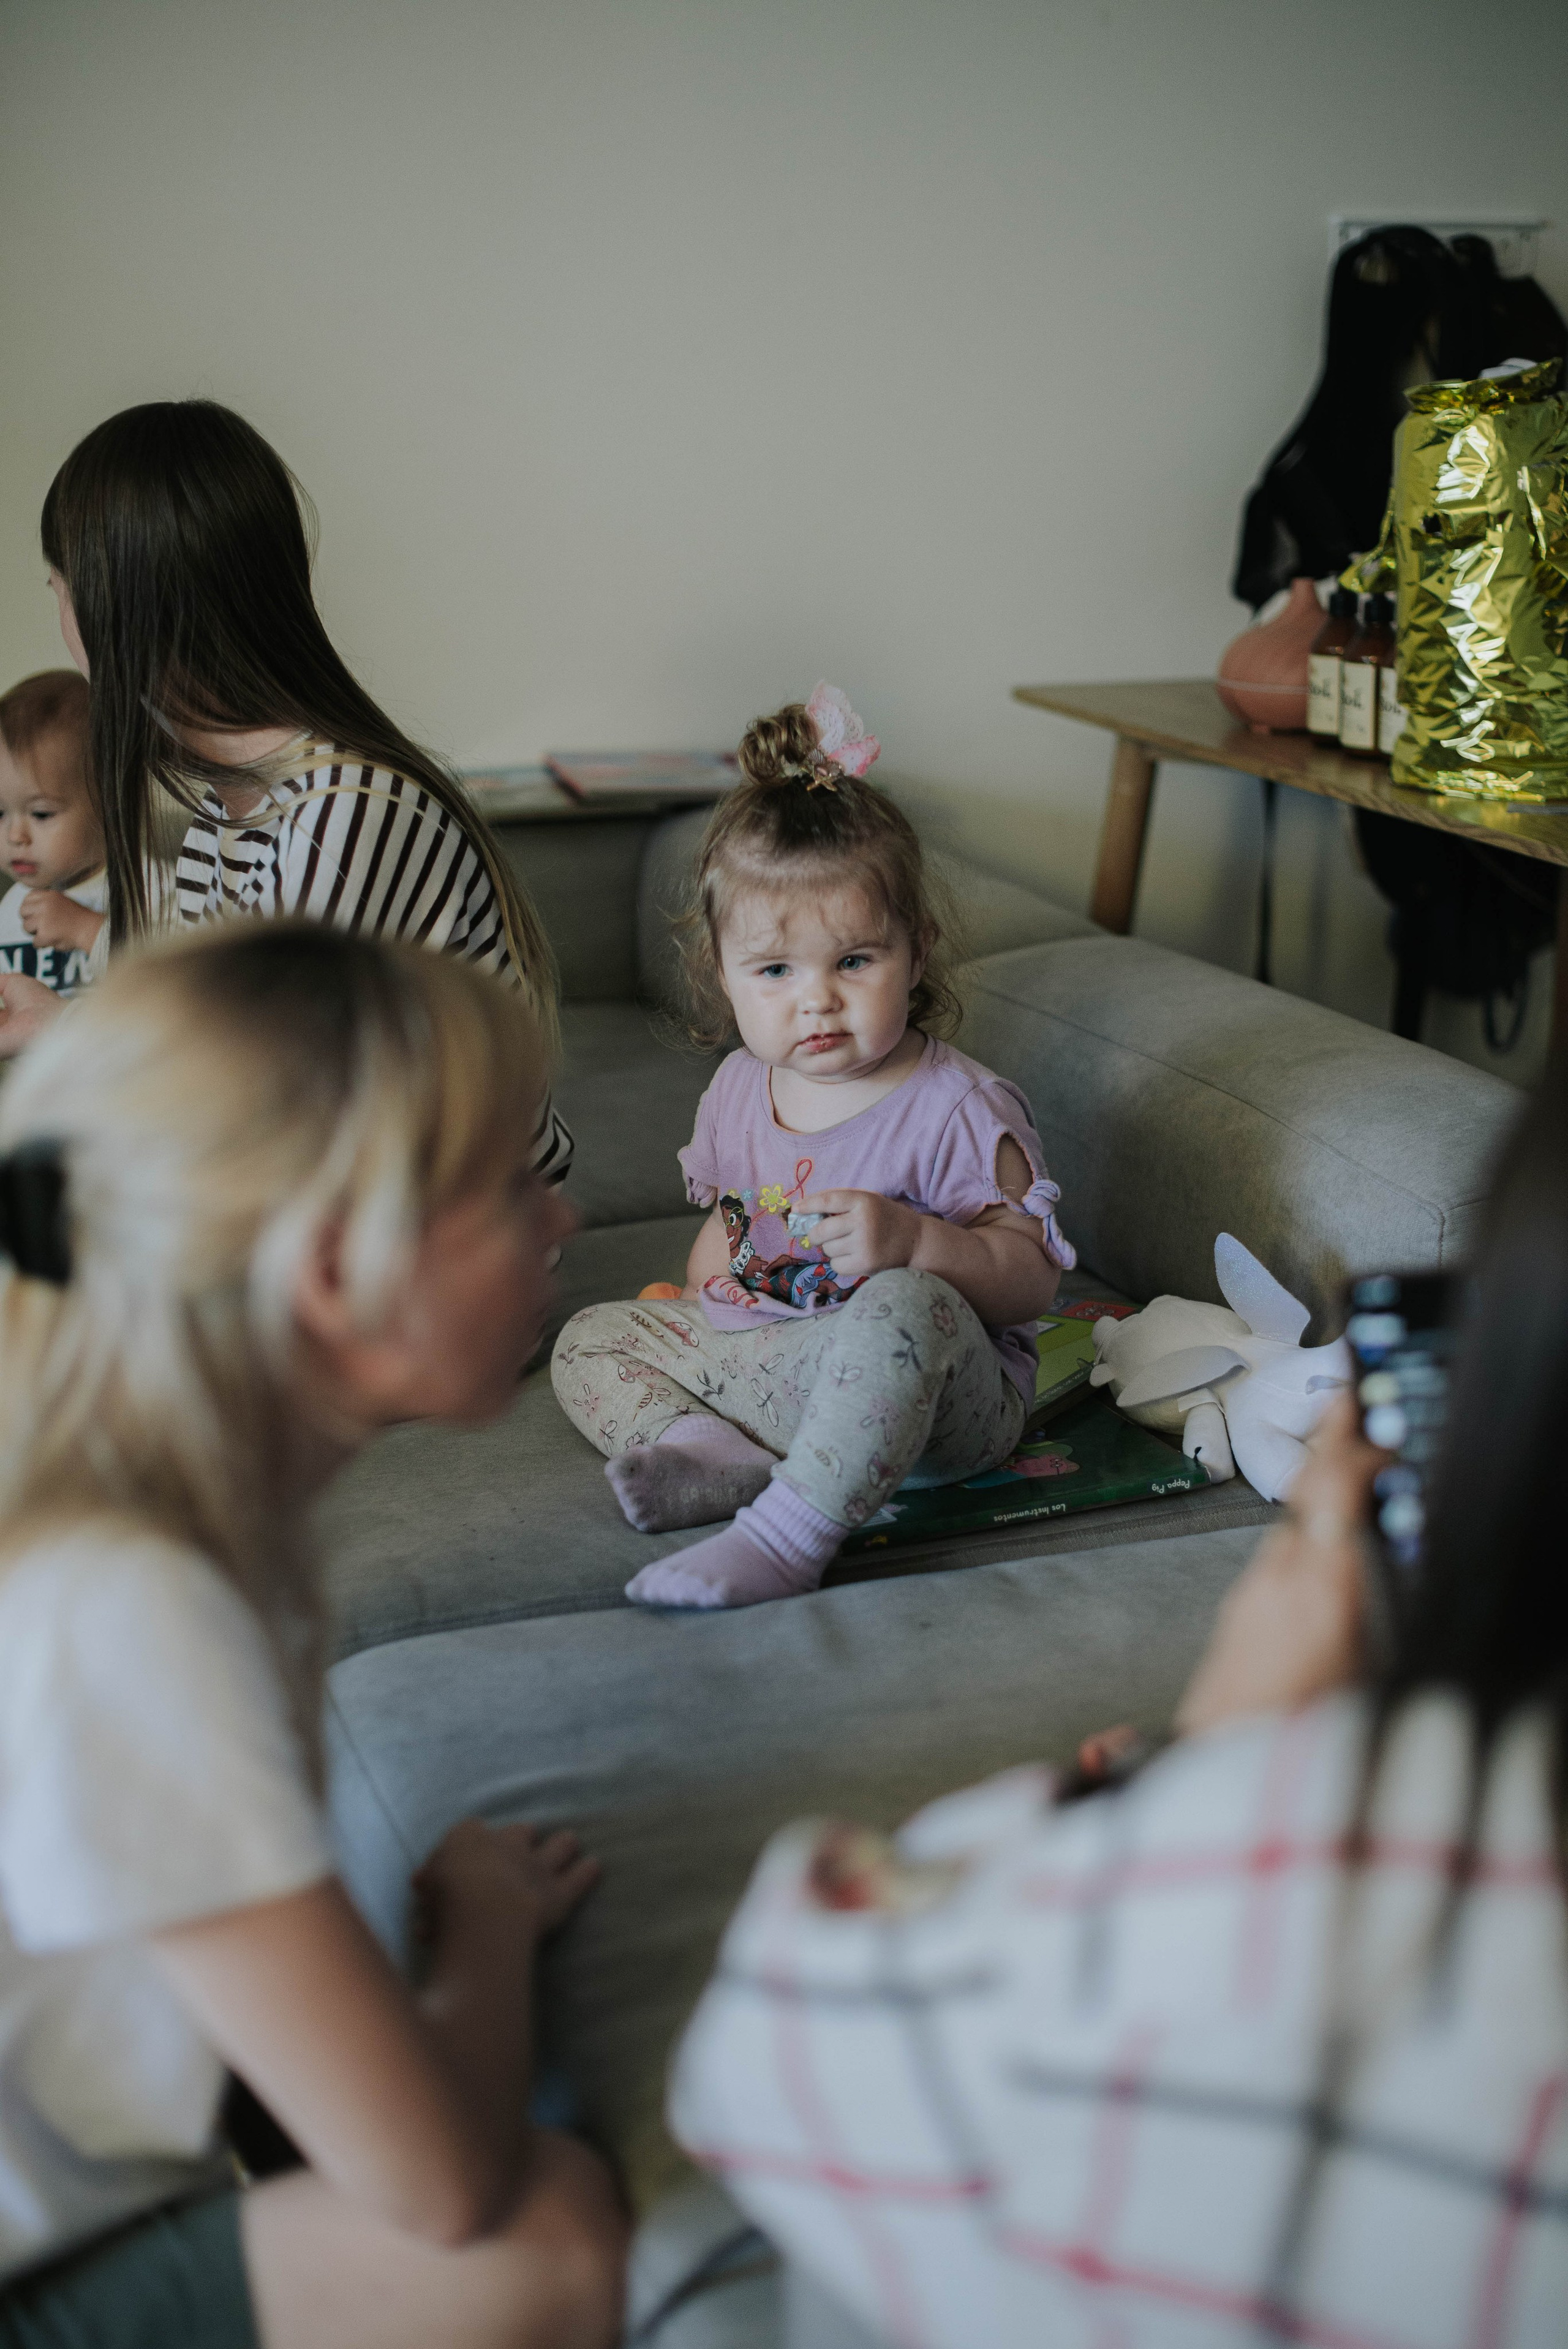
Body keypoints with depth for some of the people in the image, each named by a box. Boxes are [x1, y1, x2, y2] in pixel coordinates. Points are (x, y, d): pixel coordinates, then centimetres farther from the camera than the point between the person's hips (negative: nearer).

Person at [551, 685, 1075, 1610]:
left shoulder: (957, 1109, -15)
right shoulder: (739, 1093, 6)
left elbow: (1032, 1278, -17)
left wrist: (913, 1240, -34)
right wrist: (697, 1302, 2)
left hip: (940, 1400, -7)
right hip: (758, 1361, 8)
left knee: (905, 1306, -39)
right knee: (593, 1339, 7)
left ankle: (788, 1533, -39)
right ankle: (706, 1450, -22)